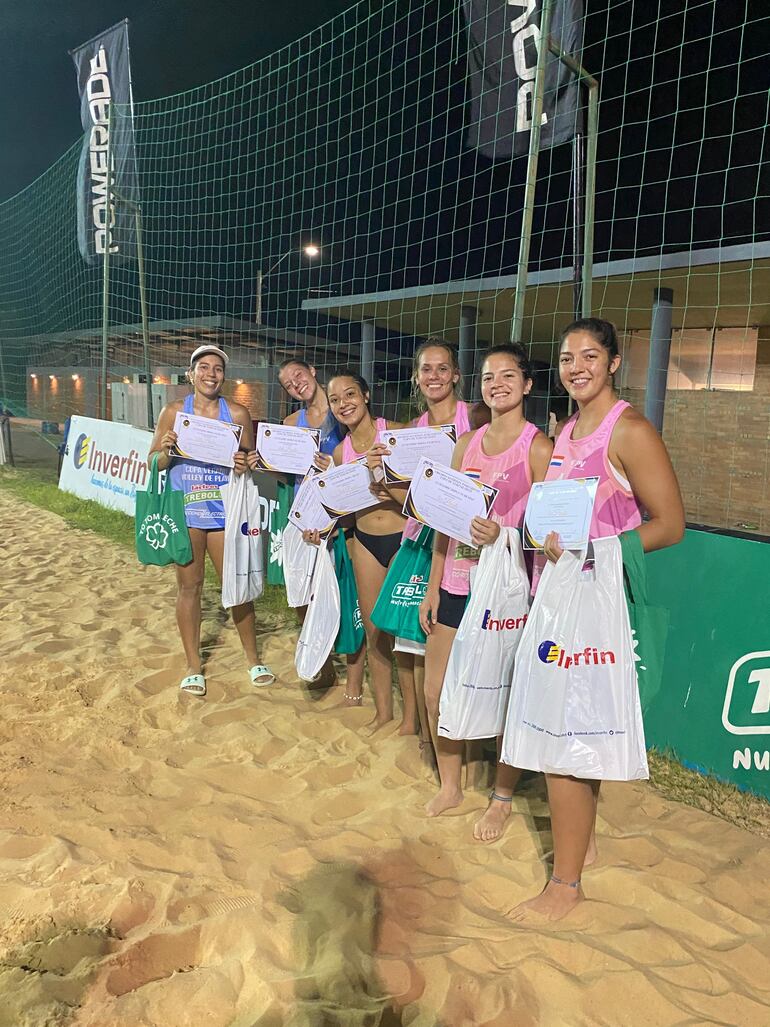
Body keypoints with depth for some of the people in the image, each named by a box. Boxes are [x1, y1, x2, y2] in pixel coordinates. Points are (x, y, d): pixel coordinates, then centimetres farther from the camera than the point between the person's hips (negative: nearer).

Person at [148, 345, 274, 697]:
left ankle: (253, 659, 23)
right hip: (184, 511, 0)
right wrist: (165, 449, -16)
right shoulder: (173, 412, 3)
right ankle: (193, 666, 21)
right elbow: (154, 464, 6)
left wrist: (244, 464, -16)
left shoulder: (238, 414, 1)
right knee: (189, 586, 7)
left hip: (224, 511, 0)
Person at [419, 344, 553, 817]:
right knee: (436, 694, 11)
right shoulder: (467, 443, 10)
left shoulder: (538, 447, -6)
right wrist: (433, 587, 9)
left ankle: (503, 796, 31)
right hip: (457, 583, 6)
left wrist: (502, 536, -27)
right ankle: (450, 786, 33)